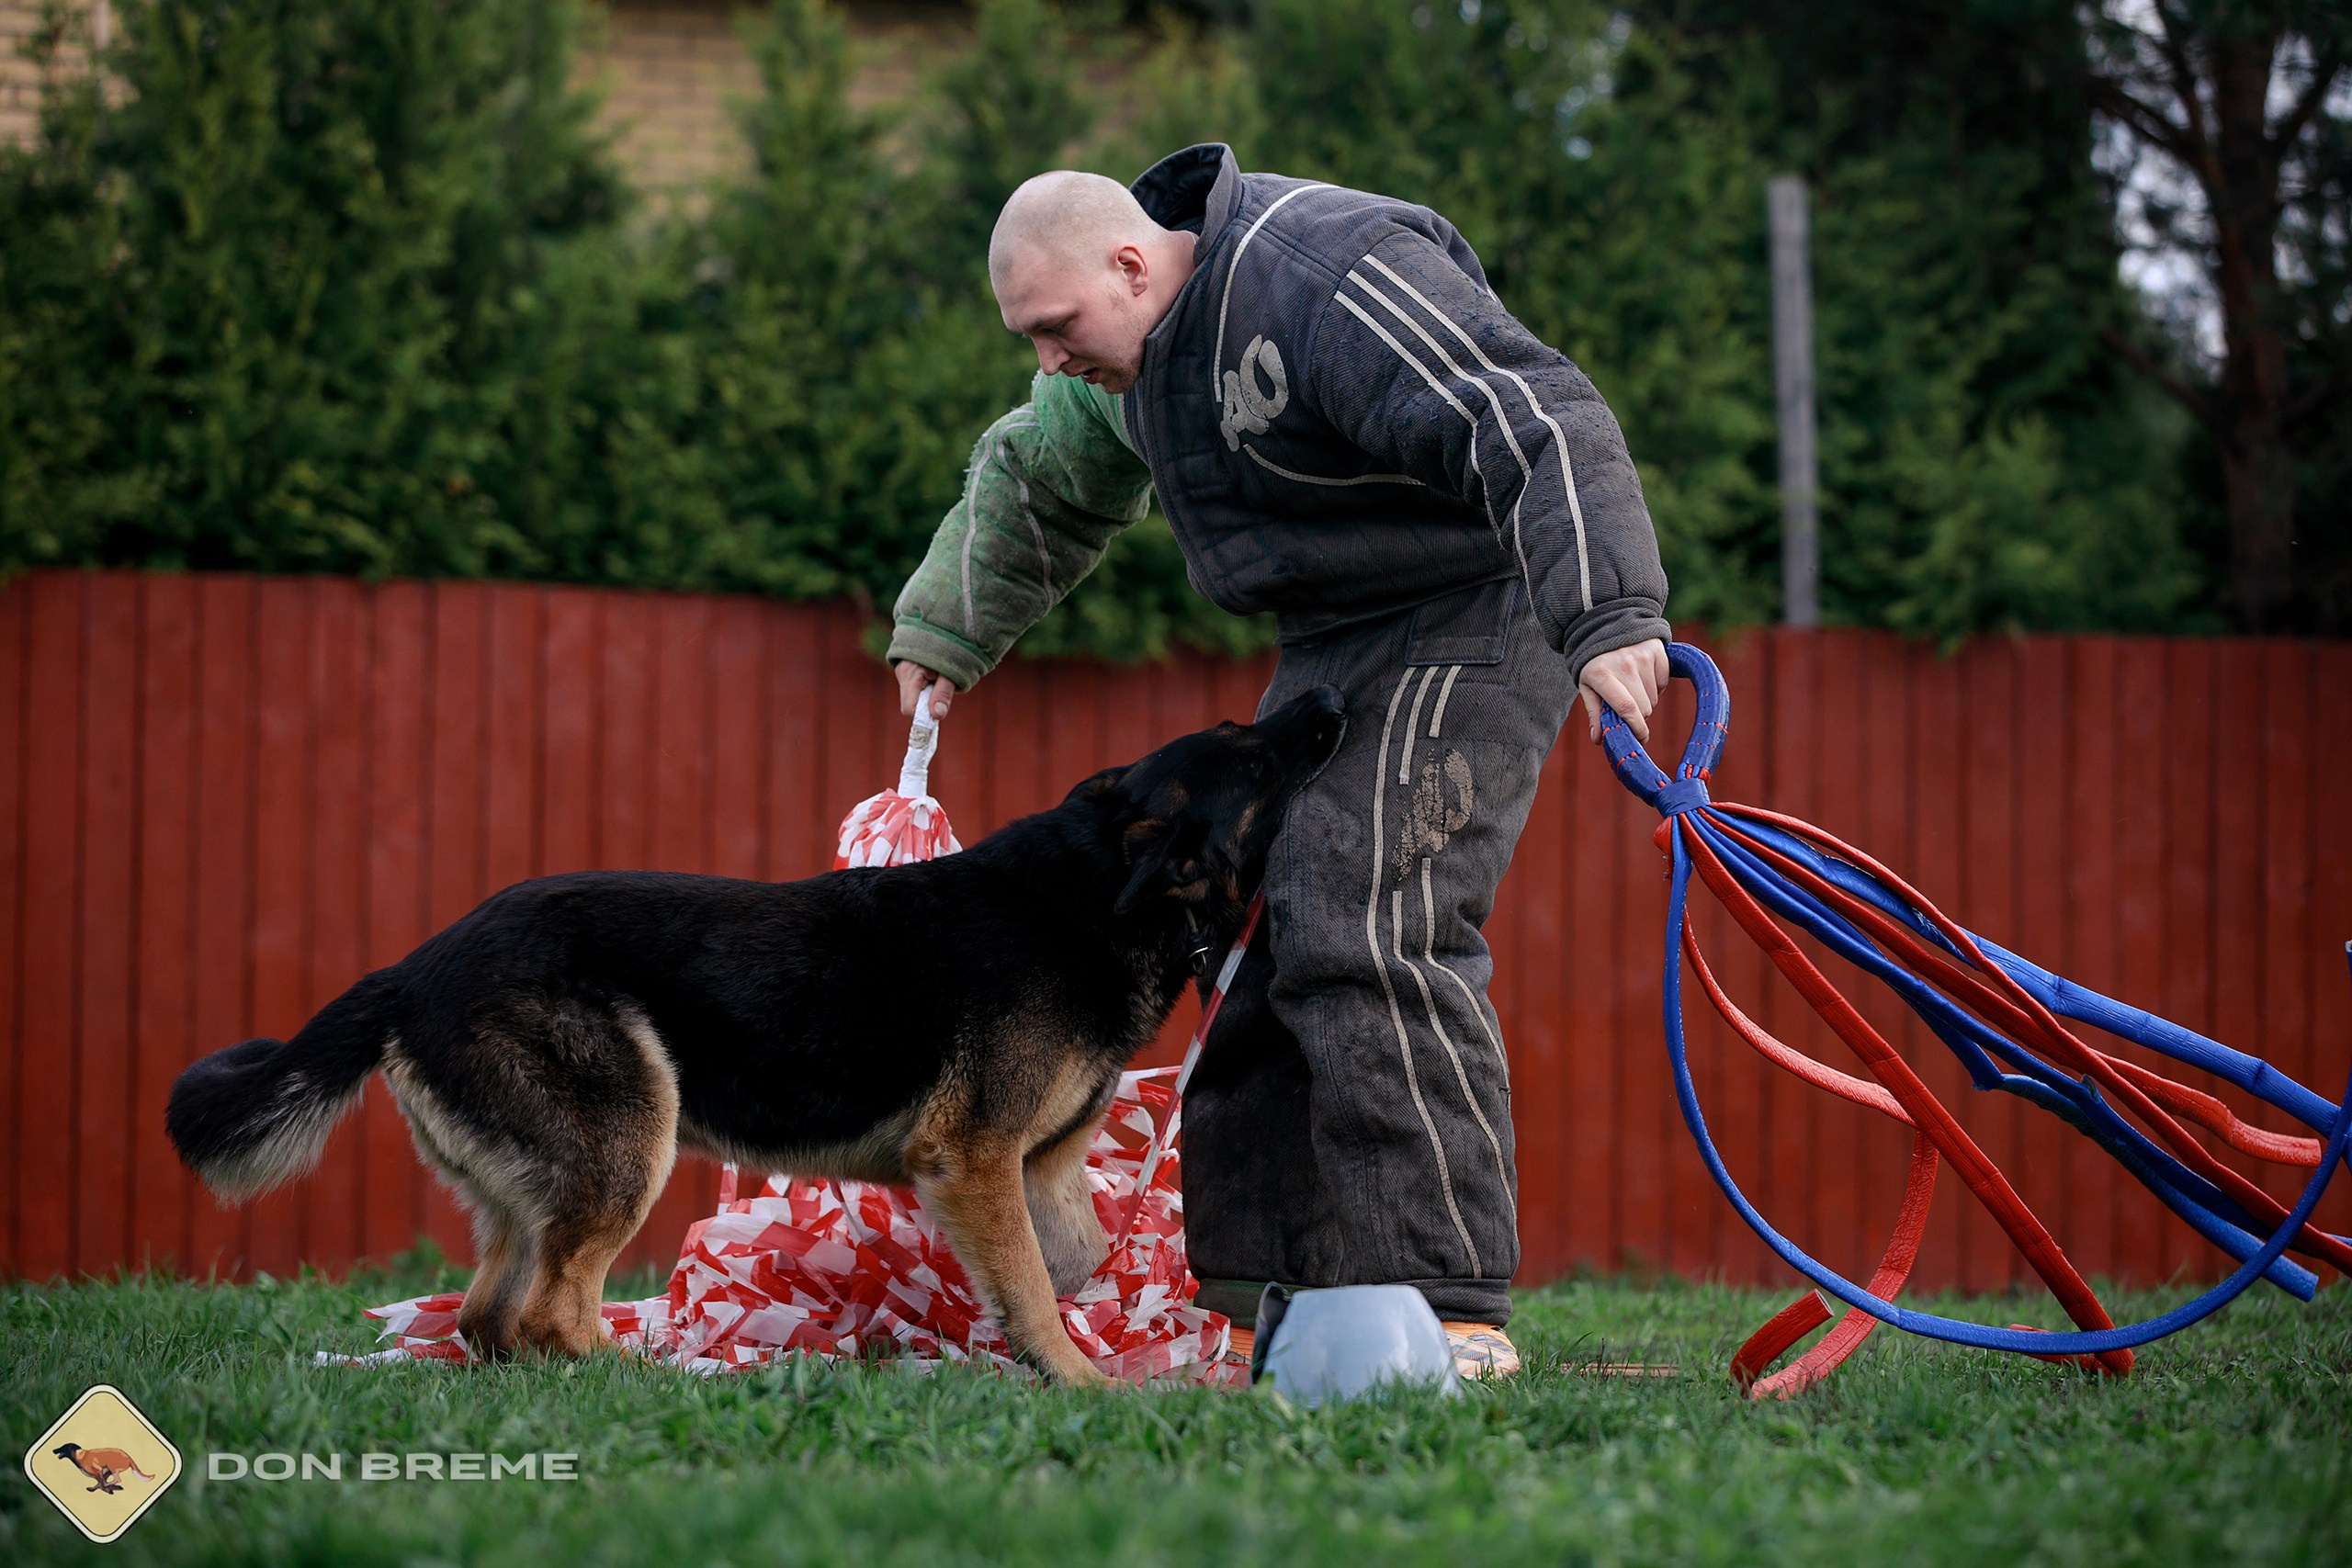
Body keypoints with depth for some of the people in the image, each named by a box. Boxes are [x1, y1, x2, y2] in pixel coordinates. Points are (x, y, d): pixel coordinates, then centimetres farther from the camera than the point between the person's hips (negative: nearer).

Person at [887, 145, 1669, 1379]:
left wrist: (1606, 618, -42)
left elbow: (1535, 426, -33)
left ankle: (1452, 1310, -23)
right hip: (1334, 646, 10)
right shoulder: (1134, 352, 9)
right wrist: (945, 630, 38)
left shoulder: (1328, 285, -24)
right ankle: (1266, 1293, 11)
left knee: (1366, 937, -21)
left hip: (1470, 622, -10)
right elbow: (1032, 481, 30)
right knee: (1260, 942, 7)